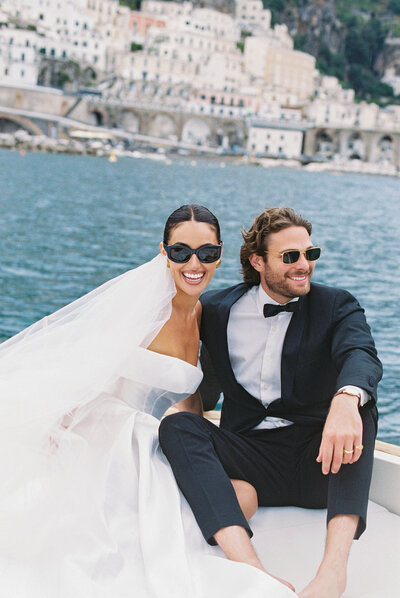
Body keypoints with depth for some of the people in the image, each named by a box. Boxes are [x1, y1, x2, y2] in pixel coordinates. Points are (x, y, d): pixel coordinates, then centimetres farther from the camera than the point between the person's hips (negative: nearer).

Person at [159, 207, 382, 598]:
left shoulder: (336, 307, 3)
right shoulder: (219, 309, 9)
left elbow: (361, 355, -20)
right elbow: (206, 391, 19)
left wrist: (345, 400, -44)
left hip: (320, 462, -1)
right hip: (252, 457, 2)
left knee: (359, 400, -28)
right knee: (177, 426, -23)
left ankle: (334, 565, -44)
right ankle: (248, 566, -43)